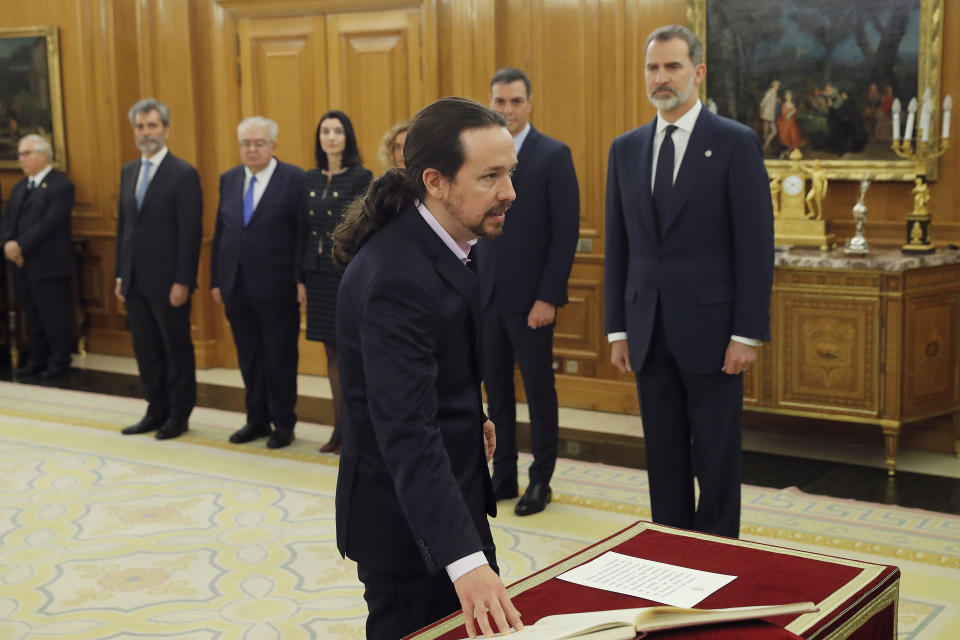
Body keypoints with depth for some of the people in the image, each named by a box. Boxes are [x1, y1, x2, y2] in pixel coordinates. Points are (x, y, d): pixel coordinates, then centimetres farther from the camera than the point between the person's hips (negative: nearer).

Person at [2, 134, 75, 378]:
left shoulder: (60, 186, -11)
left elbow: (49, 223, -18)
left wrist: (21, 246, -18)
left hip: (49, 265, -8)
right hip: (24, 264, 8)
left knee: (54, 317, 0)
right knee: (33, 316, 13)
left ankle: (58, 360, 13)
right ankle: (37, 358, 23)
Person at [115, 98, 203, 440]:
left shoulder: (184, 174, -9)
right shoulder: (128, 172, 13)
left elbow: (190, 233, -13)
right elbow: (123, 225, 16)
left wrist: (182, 282, -17)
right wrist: (120, 275, 12)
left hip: (167, 282, -7)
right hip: (135, 281, 7)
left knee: (177, 350, 5)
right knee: (146, 350, 12)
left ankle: (179, 415, 16)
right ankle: (157, 412, 24)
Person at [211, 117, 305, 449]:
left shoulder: (294, 179, -7)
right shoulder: (229, 180, 11)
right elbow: (220, 232, 14)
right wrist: (216, 280, 10)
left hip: (277, 288, -5)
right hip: (237, 286, 5)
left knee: (281, 358, 5)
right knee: (249, 358, 13)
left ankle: (283, 423, 17)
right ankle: (257, 419, 26)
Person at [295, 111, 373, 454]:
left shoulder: (361, 177, -7)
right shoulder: (311, 178, 10)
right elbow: (303, 228, 11)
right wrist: (300, 278, 8)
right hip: (319, 274, 6)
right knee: (331, 351, 10)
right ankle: (341, 428, 18)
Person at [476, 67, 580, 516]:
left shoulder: (554, 155, -7)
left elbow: (566, 232, -11)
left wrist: (549, 297, -16)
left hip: (530, 298, -5)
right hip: (486, 295, 5)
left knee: (539, 391, 5)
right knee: (496, 390, 11)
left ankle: (541, 481, 17)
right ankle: (503, 477, 22)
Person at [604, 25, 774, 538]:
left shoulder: (736, 143, -4)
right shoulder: (625, 148, 10)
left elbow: (755, 245, -8)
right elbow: (618, 245, 11)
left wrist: (748, 334, -12)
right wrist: (617, 329, 8)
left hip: (709, 328, -4)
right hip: (649, 331, 4)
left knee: (716, 458, 5)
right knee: (664, 457, 12)